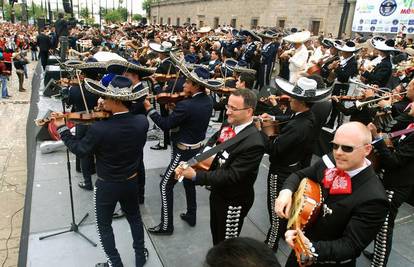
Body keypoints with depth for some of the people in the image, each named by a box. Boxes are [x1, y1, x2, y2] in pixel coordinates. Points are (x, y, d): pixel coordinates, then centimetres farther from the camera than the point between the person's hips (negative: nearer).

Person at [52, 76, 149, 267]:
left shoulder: (99, 129, -30)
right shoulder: (142, 122, -18)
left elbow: (79, 150, -13)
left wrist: (62, 128, -2)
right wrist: (108, 112, -3)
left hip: (106, 185, -4)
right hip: (131, 181, 4)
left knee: (104, 225, 20)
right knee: (134, 217, 26)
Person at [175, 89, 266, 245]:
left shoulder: (254, 143, -31)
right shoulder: (229, 125, -7)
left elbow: (231, 176, -31)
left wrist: (196, 176, -31)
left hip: (233, 201, -8)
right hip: (217, 191, 8)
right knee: (216, 232, 29)